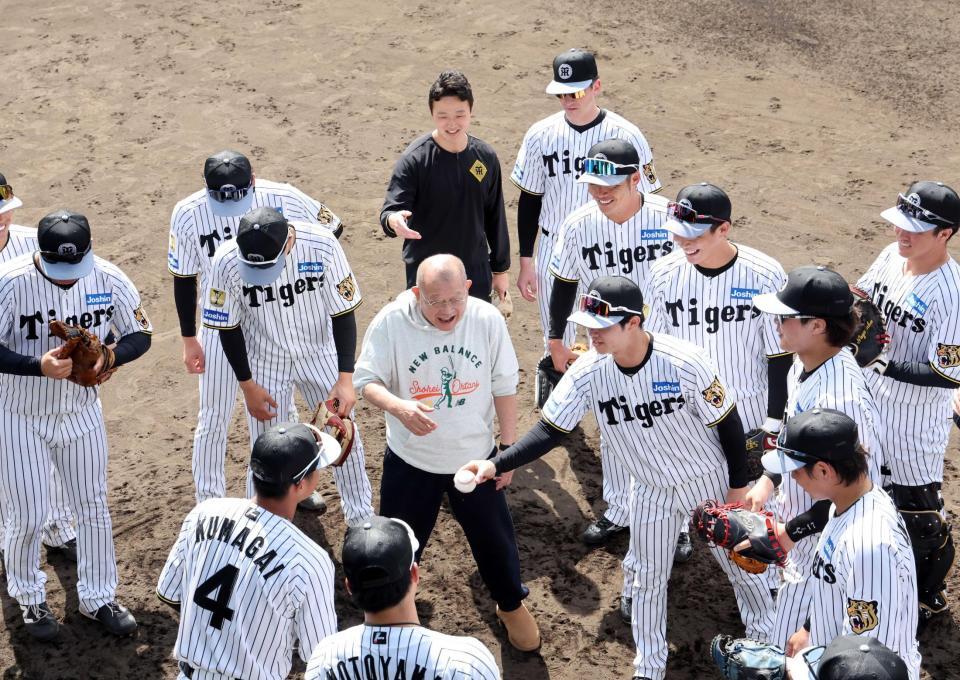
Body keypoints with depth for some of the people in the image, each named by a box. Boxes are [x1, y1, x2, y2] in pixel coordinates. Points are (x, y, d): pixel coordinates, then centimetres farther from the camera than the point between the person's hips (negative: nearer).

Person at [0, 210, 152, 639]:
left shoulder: (108, 279, -15)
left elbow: (140, 334, -5)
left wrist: (107, 357, -26)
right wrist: (39, 366, -38)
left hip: (81, 411, 3)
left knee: (93, 507, 13)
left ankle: (97, 597, 32)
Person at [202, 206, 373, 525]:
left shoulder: (322, 245, -27)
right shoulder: (226, 262, -27)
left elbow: (343, 313, -15)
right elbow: (228, 328, -11)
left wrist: (345, 378, -17)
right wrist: (247, 385, -7)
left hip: (319, 356, 1)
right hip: (265, 365, -1)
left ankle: (361, 518, 34)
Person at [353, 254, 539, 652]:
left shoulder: (488, 320, -15)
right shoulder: (391, 322, -21)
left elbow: (504, 386, -5)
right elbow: (366, 381, -17)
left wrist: (508, 448, -1)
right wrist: (399, 407, -38)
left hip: (475, 456, 1)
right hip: (410, 460, -1)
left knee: (494, 536, 18)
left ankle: (511, 604, 45)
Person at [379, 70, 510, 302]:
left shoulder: (486, 157, -3)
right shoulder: (415, 158, -16)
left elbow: (495, 216, 7)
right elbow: (390, 211, -20)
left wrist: (500, 269, 12)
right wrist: (393, 221, -45)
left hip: (475, 275, 4)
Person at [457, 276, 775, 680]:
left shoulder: (685, 362, -32)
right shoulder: (588, 371, -23)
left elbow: (727, 422, -18)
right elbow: (550, 430, -18)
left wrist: (739, 484, -10)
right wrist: (496, 465, -32)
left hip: (710, 481, -2)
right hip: (651, 491, 3)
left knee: (738, 559, 18)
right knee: (647, 578, 16)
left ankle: (766, 641, 45)